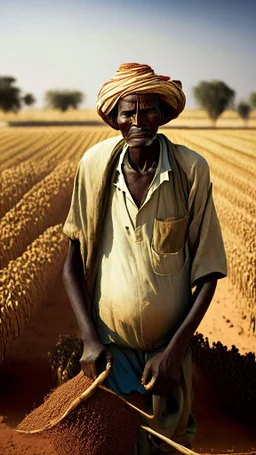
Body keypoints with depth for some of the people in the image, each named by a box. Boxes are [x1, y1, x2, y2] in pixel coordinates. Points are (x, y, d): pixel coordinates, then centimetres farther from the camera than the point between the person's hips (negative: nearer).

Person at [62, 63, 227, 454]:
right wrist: (90, 339, -11)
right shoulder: (95, 167, -10)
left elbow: (208, 272, -10)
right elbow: (74, 262, -3)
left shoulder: (191, 170, -15)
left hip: (167, 348, 0)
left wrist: (175, 351, -16)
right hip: (109, 347, 1)